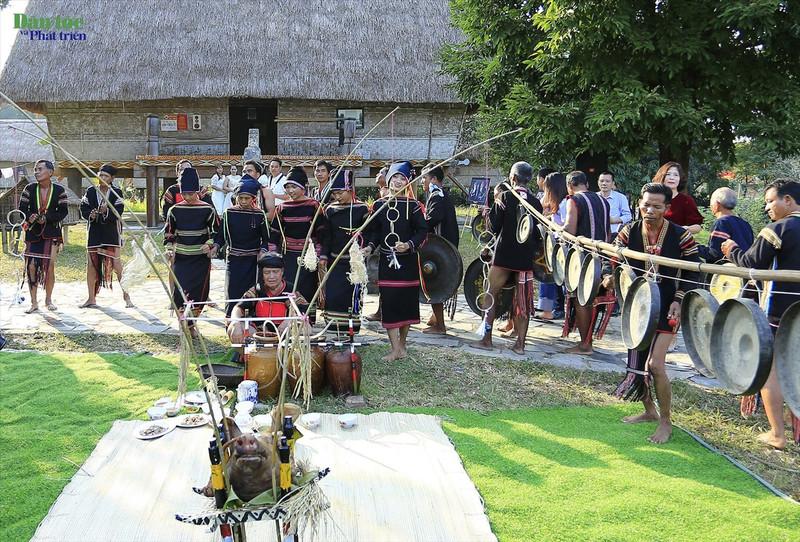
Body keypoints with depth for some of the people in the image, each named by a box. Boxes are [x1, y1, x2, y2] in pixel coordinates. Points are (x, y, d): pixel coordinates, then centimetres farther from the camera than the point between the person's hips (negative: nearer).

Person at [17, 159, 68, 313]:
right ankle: (34, 303, 6)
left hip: (51, 232, -1)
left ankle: (48, 300, 14)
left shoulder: (59, 190, -1)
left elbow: (63, 211, -3)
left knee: (50, 266, -2)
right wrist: (33, 218, -17)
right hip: (32, 233, 1)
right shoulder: (29, 189, 3)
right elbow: (22, 209, 0)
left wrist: (46, 218, -16)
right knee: (31, 266, -3)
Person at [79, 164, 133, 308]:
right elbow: (83, 209, 6)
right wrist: (91, 215, -14)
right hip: (94, 233, 3)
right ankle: (91, 299, 13)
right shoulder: (90, 192, 9)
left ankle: (126, 296, 4)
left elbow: (118, 213, -10)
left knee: (117, 265, -6)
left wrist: (106, 211, -27)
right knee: (91, 264, 4)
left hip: (111, 233, -3)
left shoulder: (117, 193, 0)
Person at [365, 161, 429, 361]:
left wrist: (409, 245, -22)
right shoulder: (379, 205, 5)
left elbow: (423, 231, -6)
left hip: (408, 261, -2)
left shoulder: (413, 205, -4)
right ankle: (396, 349, 3)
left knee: (406, 302, 6)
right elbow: (375, 231, 13)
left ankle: (402, 345, 22)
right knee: (389, 303, -3)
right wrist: (371, 246, -4)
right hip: (386, 261, 2)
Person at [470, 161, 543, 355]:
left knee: (490, 296, 7)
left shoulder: (504, 197, -8)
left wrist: (493, 207, 10)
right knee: (523, 301, 8)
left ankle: (487, 339, 7)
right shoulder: (535, 202, 4)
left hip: (504, 256, -4)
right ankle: (520, 343, 10)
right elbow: (539, 234, 7)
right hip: (526, 259, 4)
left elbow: (492, 226, -9)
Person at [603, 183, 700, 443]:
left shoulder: (681, 236, -10)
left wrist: (679, 300, -13)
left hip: (665, 307, -4)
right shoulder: (629, 231, -2)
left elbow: (693, 272, -2)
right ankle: (649, 410, 34)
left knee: (655, 364, -12)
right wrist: (608, 277, -22)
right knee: (636, 360, 12)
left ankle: (666, 421, 6)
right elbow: (611, 258, 0)